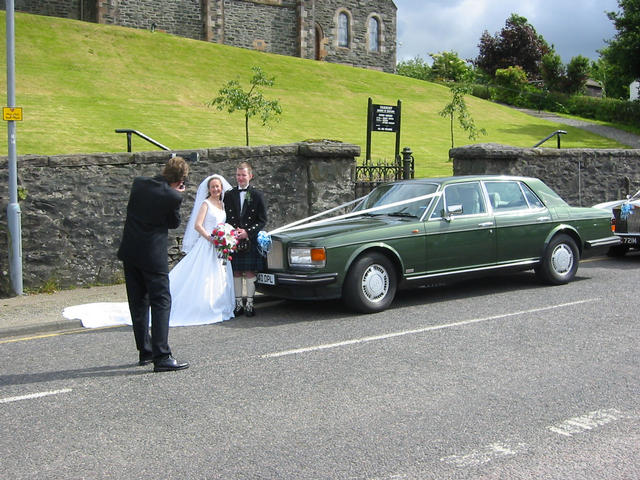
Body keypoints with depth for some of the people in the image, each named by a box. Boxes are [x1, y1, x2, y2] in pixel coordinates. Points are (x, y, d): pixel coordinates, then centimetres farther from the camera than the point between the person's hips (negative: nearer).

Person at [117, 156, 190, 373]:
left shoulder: (138, 183, 1)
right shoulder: (172, 197, -14)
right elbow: (174, 223, 0)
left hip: (130, 251, 6)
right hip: (153, 255, -6)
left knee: (138, 302, 14)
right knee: (161, 302, -2)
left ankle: (145, 351, 22)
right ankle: (161, 357, -7)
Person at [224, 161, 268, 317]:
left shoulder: (257, 195, 2)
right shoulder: (229, 195, 9)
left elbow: (262, 220, 0)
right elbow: (226, 218, 10)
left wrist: (248, 232, -11)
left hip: (251, 241, -2)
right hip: (233, 240, 2)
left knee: (250, 273, 0)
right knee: (236, 273, 6)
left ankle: (249, 303, 7)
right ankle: (238, 303, 14)